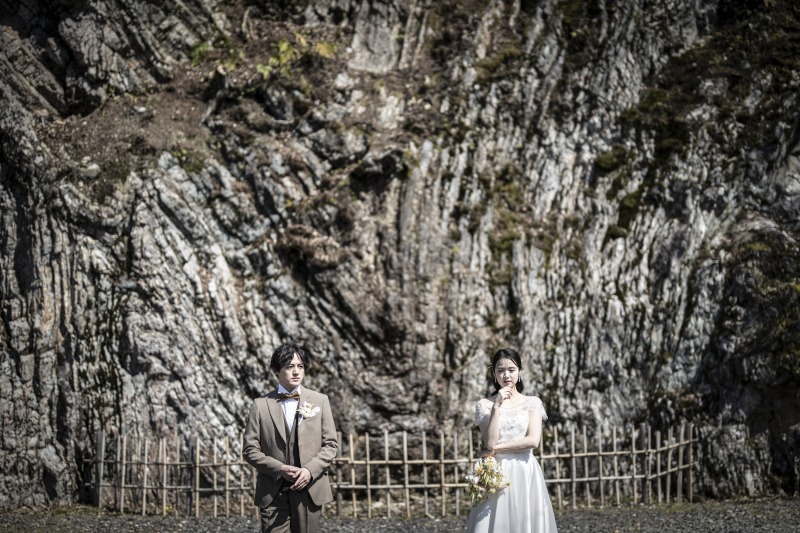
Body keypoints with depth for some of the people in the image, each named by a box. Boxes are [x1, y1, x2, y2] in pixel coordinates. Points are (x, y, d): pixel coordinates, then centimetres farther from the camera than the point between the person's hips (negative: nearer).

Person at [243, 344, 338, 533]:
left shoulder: (320, 401, 5)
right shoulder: (261, 405, 1)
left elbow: (331, 444, 5)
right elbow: (250, 449, 1)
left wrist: (310, 470, -11)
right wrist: (279, 469, -14)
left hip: (309, 489, 1)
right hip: (273, 492, -1)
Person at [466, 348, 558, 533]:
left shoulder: (532, 403, 5)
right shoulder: (485, 405, 4)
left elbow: (533, 441, -9)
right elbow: (491, 442, -9)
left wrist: (497, 449, -9)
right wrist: (497, 406, -12)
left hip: (526, 473, 0)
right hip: (497, 473, 0)